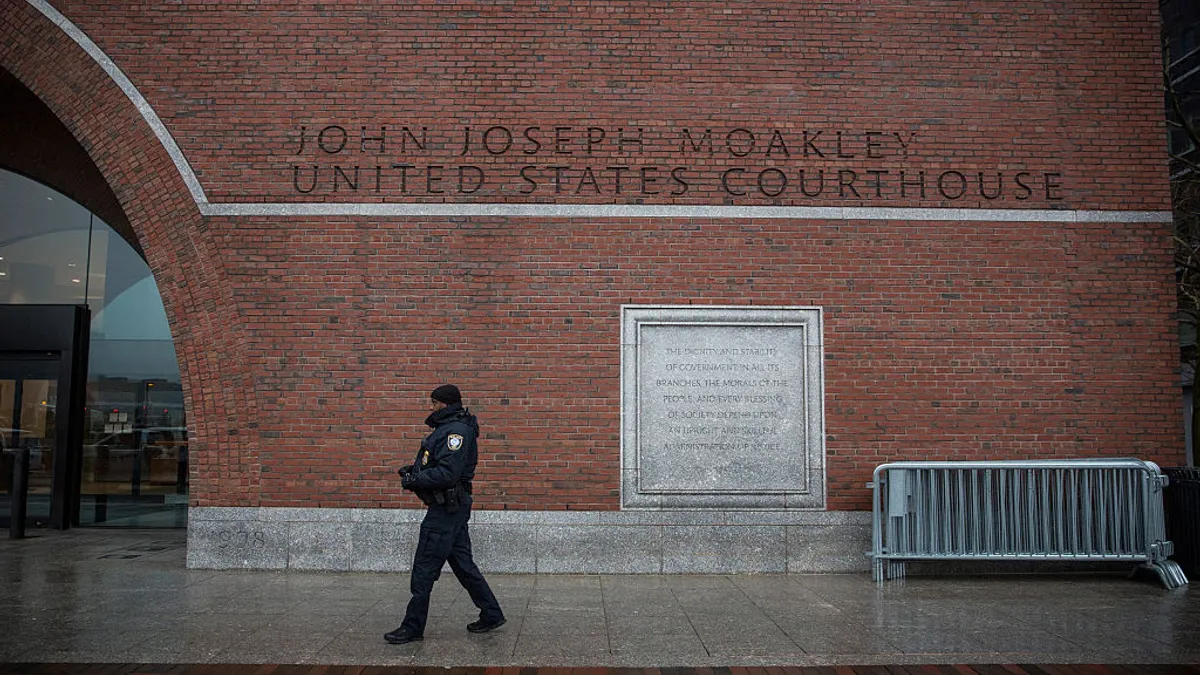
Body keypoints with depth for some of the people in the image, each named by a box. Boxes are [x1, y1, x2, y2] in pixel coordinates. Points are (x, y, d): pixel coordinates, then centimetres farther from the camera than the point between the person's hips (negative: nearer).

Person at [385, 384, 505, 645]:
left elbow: (447, 473, -25)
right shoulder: (447, 428, 16)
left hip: (446, 508, -11)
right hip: (451, 507, 11)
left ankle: (413, 628, 6)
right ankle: (491, 615, 21)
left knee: (424, 569, -3)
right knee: (462, 563, 14)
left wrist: (414, 480, -18)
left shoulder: (456, 430, -17)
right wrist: (414, 470, 7)